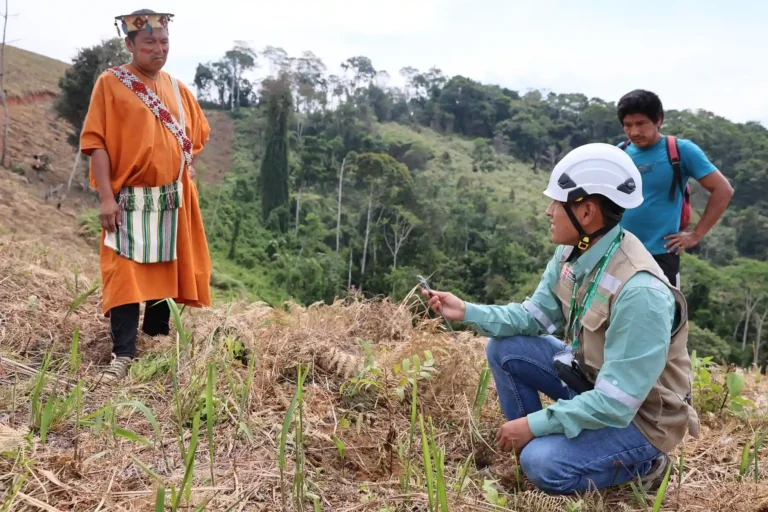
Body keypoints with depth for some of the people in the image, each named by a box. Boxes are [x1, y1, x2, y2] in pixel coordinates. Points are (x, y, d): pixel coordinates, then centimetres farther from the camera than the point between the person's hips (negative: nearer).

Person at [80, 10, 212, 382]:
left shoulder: (175, 88, 9)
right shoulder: (111, 83, -6)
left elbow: (198, 131, 22)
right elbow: (96, 141, -10)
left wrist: (188, 167, 7)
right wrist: (106, 196, -17)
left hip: (172, 198, 5)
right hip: (130, 198, -5)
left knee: (164, 268, 11)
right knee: (125, 274, -6)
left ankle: (157, 335, 26)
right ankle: (123, 354, -1)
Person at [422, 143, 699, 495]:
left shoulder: (640, 292, -35)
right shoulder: (572, 253, -8)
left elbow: (616, 403, -32)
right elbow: (535, 316, 3)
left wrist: (533, 424, -24)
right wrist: (466, 311, -10)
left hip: (639, 416, -7)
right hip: (591, 380, 8)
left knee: (543, 465, -25)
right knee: (503, 348, -4)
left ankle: (641, 464, 2)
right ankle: (533, 444, 10)